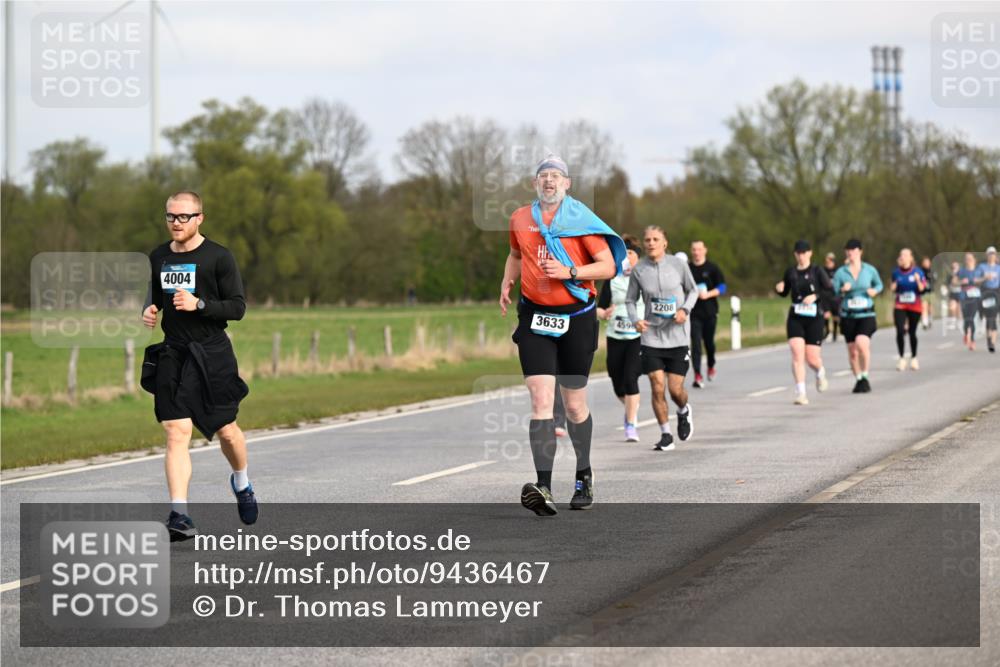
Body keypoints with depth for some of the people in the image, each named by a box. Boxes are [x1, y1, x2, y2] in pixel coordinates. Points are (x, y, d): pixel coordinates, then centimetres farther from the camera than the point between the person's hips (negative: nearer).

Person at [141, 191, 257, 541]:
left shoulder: (218, 257, -5)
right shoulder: (158, 257, 9)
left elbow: (237, 307, -8)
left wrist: (198, 304, -21)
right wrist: (149, 310, 3)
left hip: (212, 354, -3)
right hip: (172, 354, 3)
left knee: (226, 431, 8)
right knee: (176, 433, -10)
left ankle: (242, 483, 40)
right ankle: (179, 515, -15)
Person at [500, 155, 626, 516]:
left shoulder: (581, 219, -4)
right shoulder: (520, 219, 8)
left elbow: (609, 266, -7)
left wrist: (569, 272, -19)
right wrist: (507, 283, 12)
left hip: (576, 319, -2)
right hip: (535, 318, 2)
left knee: (574, 404, 8)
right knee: (541, 401, -13)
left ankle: (584, 476, 31)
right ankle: (543, 488, -22)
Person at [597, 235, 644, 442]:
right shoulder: (612, 280, 6)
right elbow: (600, 308, 5)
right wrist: (603, 314, -17)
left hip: (638, 337, -3)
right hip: (615, 338, 3)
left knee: (630, 378, -18)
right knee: (618, 385, 6)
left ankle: (631, 426, -12)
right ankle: (632, 408, 39)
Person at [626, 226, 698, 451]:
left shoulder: (678, 265, -3)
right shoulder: (638, 269, -2)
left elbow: (693, 291, 10)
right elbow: (630, 300, 8)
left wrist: (685, 309, -8)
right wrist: (636, 320, -11)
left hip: (678, 337, 0)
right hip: (651, 337, 0)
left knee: (676, 389, -1)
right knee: (657, 388, -6)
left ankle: (684, 411, 35)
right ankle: (666, 435, 9)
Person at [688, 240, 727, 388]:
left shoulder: (712, 269, 2)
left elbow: (722, 287, -3)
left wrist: (708, 294, -16)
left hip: (709, 311, 0)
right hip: (693, 312, 0)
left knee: (709, 341, 8)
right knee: (696, 343, -9)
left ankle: (711, 366, 36)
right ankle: (697, 375, -12)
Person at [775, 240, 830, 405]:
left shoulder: (817, 272, -3)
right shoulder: (791, 272, 8)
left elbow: (831, 291, -9)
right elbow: (785, 293, 21)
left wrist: (815, 296, -24)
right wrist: (779, 289, -1)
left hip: (814, 319, -2)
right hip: (795, 319, 2)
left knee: (812, 358, -1)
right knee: (797, 354, -14)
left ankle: (820, 373, 36)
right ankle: (801, 393, -13)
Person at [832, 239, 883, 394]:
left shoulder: (870, 270, 1)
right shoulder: (840, 272, 0)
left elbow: (879, 284, 18)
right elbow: (833, 293, 0)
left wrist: (875, 290, -4)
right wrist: (842, 290, -21)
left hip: (866, 315, -2)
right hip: (848, 316, 2)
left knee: (861, 344, -24)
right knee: (852, 352, 6)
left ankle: (865, 377, -7)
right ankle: (858, 380, 25)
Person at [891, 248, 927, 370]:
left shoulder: (917, 272, -5)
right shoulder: (896, 272, 1)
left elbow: (922, 290, -6)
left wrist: (918, 281, -23)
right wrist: (893, 288, -9)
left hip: (915, 307, -1)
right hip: (900, 306, 1)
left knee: (912, 332, 7)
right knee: (900, 331, -15)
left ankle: (913, 358, 25)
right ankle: (902, 358, -8)